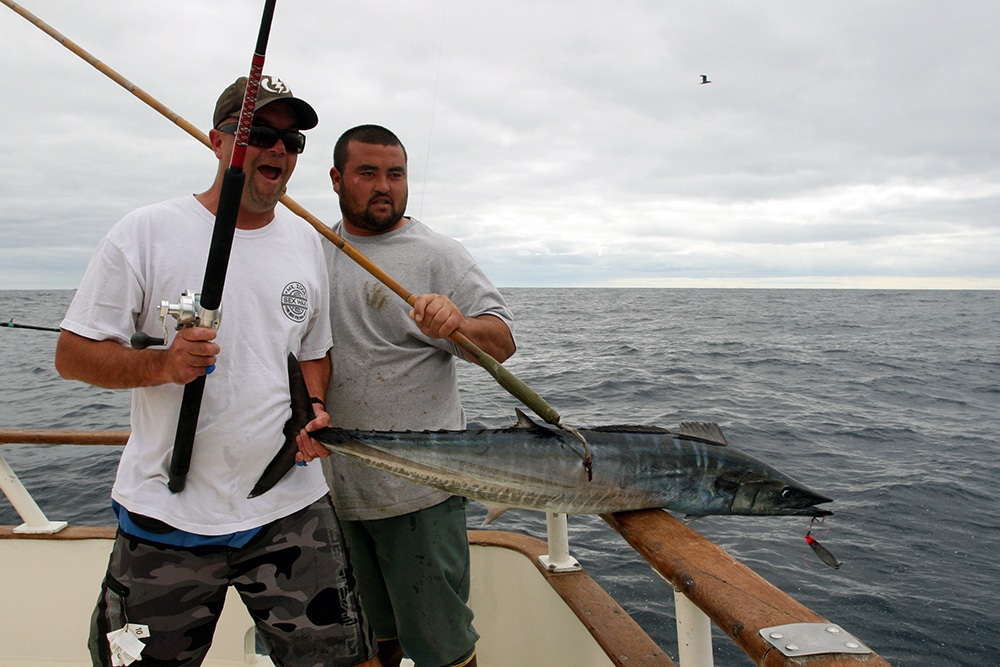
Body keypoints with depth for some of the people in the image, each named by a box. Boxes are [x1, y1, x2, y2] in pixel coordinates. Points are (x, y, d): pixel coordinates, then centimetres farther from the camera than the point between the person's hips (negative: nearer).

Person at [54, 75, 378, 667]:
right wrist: (162, 364, -21)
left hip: (292, 508, 3)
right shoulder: (146, 232, -5)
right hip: (167, 514, -2)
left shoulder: (307, 243, 8)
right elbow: (73, 353, -3)